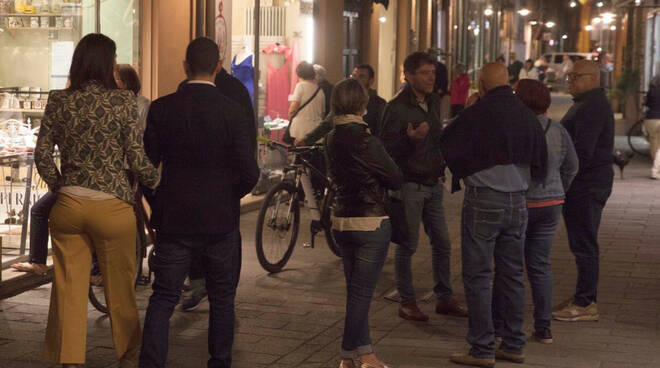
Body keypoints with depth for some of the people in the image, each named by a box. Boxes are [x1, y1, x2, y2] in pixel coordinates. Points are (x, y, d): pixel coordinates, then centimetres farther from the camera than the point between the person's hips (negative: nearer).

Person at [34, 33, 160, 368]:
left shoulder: (59, 101, 2)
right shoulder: (123, 102, -8)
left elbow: (42, 155, 3)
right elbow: (136, 159, -7)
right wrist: (156, 181, 11)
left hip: (67, 205, 3)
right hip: (111, 208, -3)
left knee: (69, 290, 9)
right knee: (119, 287, 13)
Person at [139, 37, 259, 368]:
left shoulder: (161, 109, -5)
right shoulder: (231, 112, -10)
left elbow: (147, 163, -1)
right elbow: (249, 173, -11)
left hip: (173, 217, 1)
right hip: (221, 218, -1)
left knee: (163, 298, 5)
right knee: (221, 299, 14)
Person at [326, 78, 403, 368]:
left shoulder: (332, 139, 4)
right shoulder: (364, 140, -18)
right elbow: (396, 179, -11)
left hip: (341, 221, 7)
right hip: (371, 223, -7)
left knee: (355, 289, 15)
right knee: (362, 291, 0)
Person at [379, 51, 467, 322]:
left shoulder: (434, 102, 11)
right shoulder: (396, 107, -13)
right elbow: (386, 147, -16)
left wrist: (440, 169, 11)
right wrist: (410, 139, -30)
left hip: (433, 185, 7)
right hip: (408, 185, -7)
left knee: (442, 243, 8)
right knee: (407, 246, 0)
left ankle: (444, 298, 19)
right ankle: (406, 302, 10)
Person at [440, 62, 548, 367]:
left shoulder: (476, 114, -11)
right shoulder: (527, 116, 5)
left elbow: (446, 145, 1)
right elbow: (541, 162, 13)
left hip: (483, 200, -6)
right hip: (517, 201, 6)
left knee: (478, 276, 0)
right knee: (512, 274, 13)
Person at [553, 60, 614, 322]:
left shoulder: (593, 106, -17)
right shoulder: (586, 103, 18)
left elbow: (582, 152, -24)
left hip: (587, 186, -11)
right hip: (583, 185, 11)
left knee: (584, 246, -5)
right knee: (582, 244, 15)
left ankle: (585, 304, 0)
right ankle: (584, 298, 24)